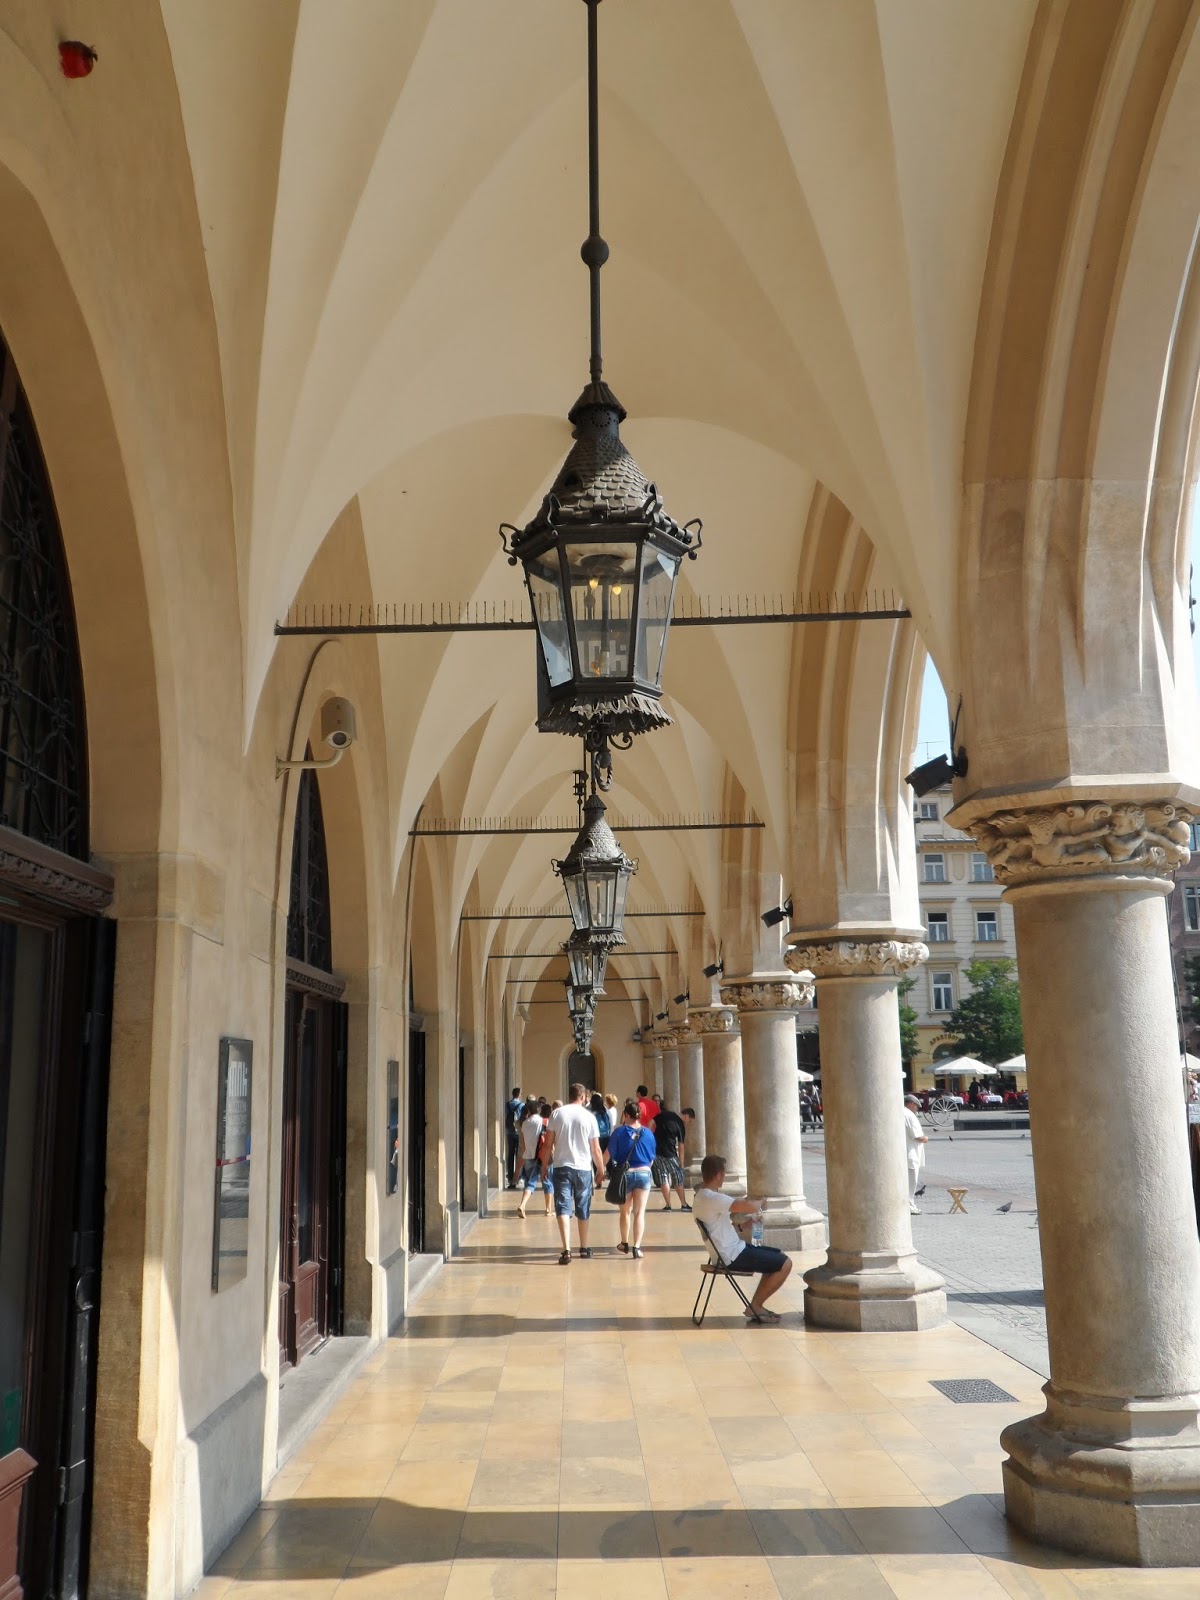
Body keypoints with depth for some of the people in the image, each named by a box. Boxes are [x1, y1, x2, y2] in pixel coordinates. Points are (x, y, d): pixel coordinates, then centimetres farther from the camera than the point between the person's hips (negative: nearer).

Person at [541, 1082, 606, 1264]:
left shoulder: (557, 1114, -1)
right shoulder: (589, 1117, -2)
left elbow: (549, 1144, -1)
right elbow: (596, 1149, 1)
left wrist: (545, 1165, 10)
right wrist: (601, 1170, 12)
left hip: (561, 1167, -1)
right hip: (583, 1168, 1)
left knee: (563, 1208, -4)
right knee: (583, 1210, 15)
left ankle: (566, 1250, -17)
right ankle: (583, 1248, 27)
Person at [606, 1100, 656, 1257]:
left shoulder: (620, 1132, -9)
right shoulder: (648, 1133, -2)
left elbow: (610, 1155, -7)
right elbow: (652, 1158, 6)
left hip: (625, 1174, -1)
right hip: (644, 1174, 1)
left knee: (625, 1211, 17)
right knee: (639, 1212, 4)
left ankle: (625, 1244, 33)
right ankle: (636, 1247, -4)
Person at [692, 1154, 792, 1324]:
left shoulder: (702, 1195, 8)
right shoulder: (712, 1198, -25)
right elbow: (751, 1207, -31)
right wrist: (759, 1202, -9)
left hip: (731, 1249, 10)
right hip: (733, 1256, -10)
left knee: (779, 1256, 21)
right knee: (785, 1264, -5)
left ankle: (756, 1305, 18)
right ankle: (755, 1307, 3)